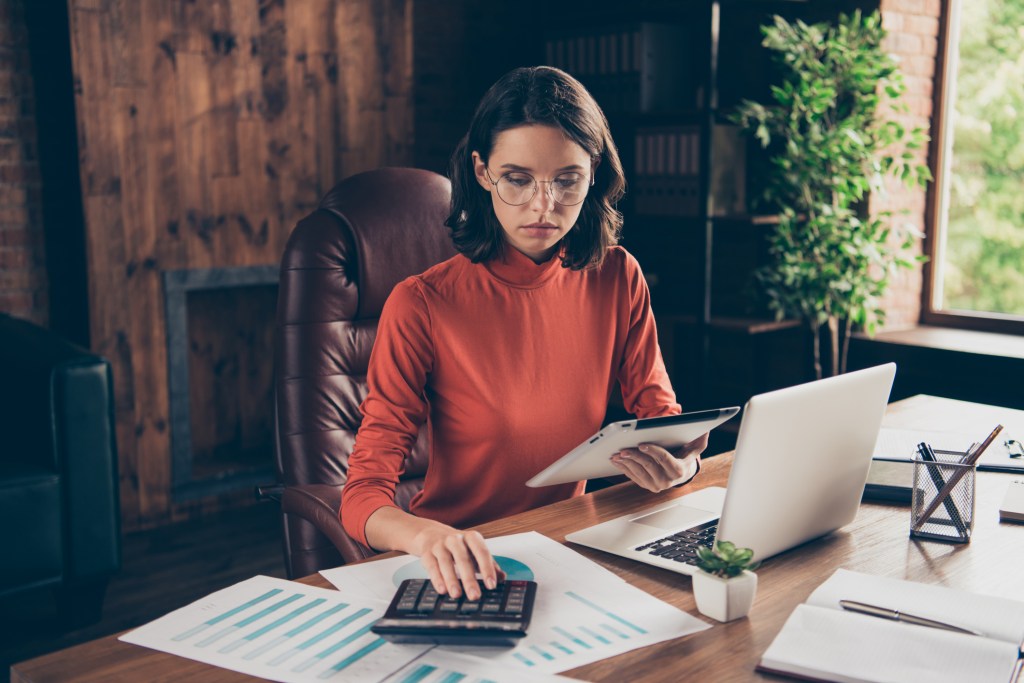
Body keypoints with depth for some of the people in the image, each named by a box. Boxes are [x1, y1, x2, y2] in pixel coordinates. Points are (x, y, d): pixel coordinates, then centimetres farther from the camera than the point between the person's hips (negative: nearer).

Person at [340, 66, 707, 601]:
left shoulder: (617, 279, -2)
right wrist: (423, 535, -40)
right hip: (460, 570, -3)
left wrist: (678, 466, -19)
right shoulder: (421, 306, -14)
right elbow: (363, 495, -17)